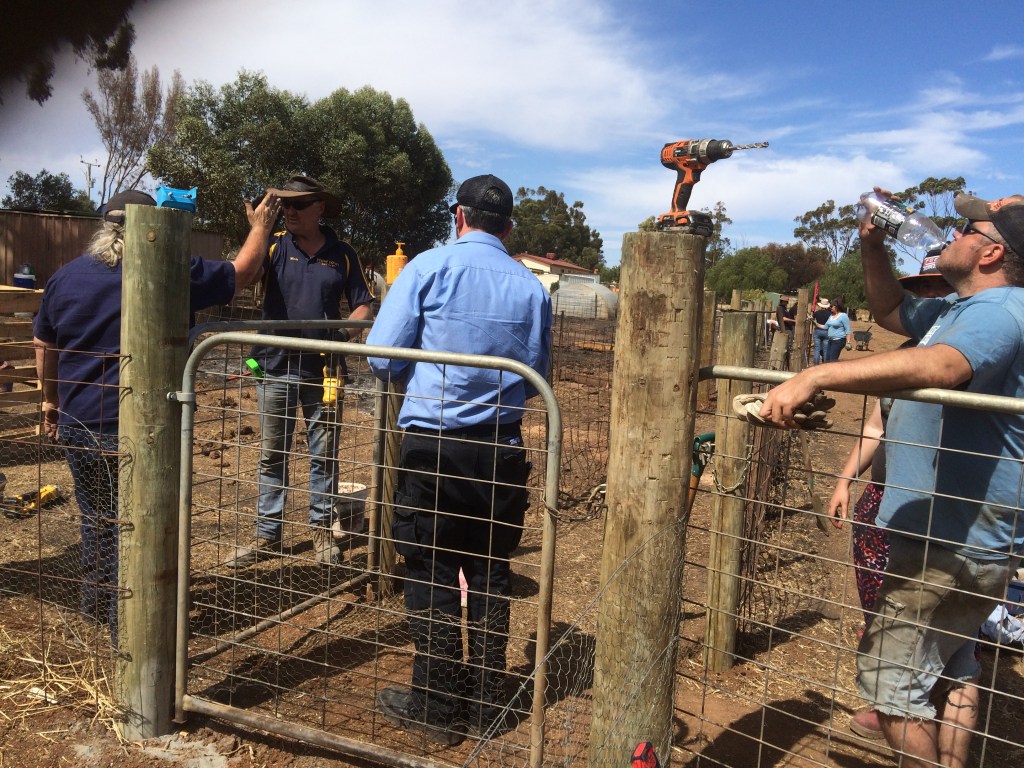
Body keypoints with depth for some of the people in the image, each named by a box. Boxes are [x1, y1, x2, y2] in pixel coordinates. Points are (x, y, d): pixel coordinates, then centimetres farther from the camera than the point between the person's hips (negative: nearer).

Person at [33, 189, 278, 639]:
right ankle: (125, 627, 17)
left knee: (96, 517, 22)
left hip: (78, 424, 5)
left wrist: (51, 401, 27)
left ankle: (95, 605, 39)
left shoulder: (66, 276, 4)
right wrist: (260, 228, 16)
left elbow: (43, 346, 14)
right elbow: (241, 274, 0)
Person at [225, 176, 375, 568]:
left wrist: (345, 329, -13)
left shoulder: (342, 255, 3)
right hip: (275, 367, 0)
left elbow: (362, 305, 5)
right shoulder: (273, 245, 1)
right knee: (271, 455, 8)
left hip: (323, 370, 0)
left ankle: (322, 530, 21)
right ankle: (267, 534, 18)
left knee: (324, 454, 8)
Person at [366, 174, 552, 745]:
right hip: (503, 448, 3)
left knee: (434, 575, 8)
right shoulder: (532, 286, 3)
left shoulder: (428, 268, -6)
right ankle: (486, 705, 27)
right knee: (492, 574, 15)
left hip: (435, 445, -3)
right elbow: (537, 375, 7)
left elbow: (382, 357, -8)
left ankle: (438, 709, 19)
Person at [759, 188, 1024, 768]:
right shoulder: (963, 307, 12)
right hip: (968, 537, 11)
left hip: (951, 544, -11)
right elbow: (892, 312, 24)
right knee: (950, 670, 22)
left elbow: (939, 366, -43)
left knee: (892, 675, -1)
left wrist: (814, 377, -51)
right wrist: (873, 246, 6)